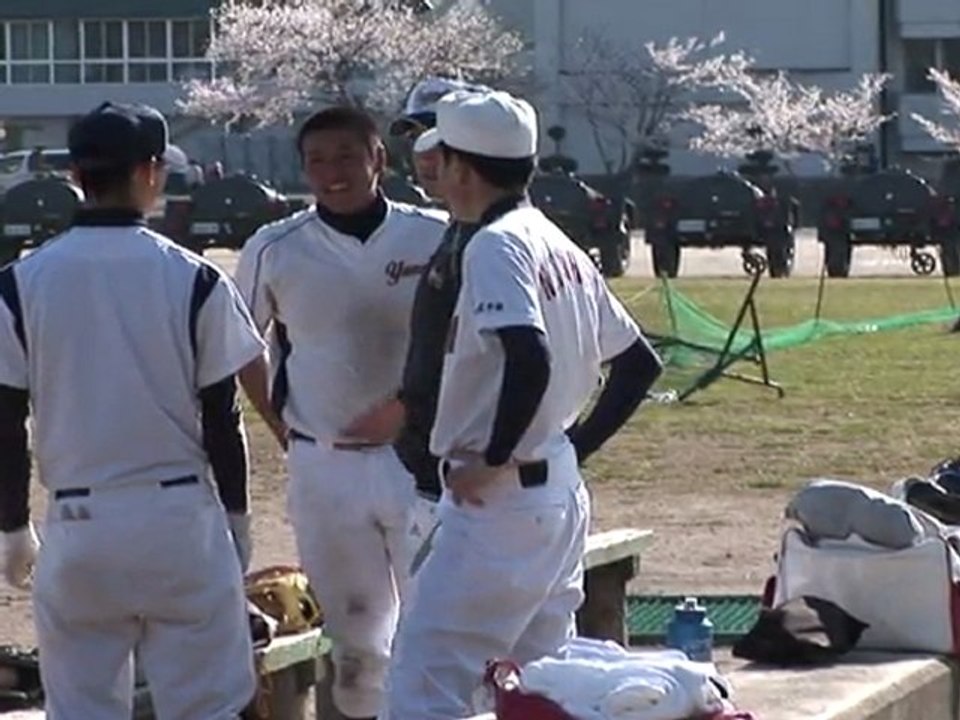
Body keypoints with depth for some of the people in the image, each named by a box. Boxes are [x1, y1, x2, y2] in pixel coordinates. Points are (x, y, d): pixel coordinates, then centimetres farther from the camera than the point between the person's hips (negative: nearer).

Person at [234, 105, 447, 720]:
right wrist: (282, 427, 7)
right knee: (354, 633, 8)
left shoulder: (435, 239, -5)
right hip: (324, 470, 1)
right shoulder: (275, 251, -2)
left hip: (420, 458, -1)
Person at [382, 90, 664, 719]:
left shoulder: (496, 246, -14)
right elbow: (640, 364, 18)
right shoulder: (562, 248, 14)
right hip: (561, 496, 10)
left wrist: (493, 460, -20)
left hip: (498, 501, -10)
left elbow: (530, 358, -30)